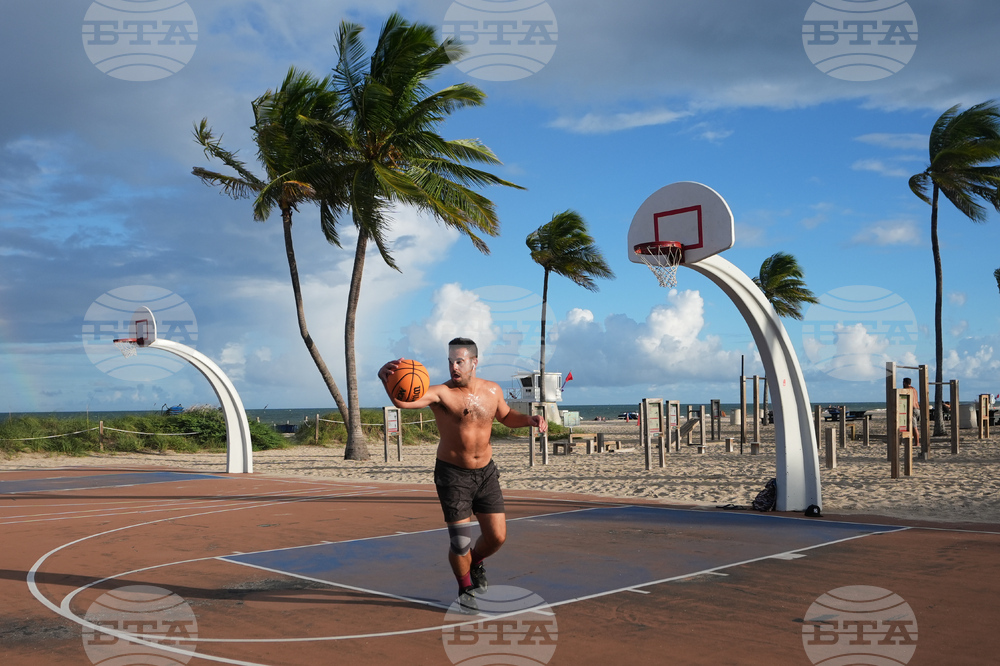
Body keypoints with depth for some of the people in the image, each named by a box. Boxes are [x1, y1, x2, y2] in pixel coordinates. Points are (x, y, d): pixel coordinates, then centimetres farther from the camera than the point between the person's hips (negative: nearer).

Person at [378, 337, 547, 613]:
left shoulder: (492, 390, -2)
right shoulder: (440, 393, -20)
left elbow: (506, 416, 19)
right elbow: (404, 401, -39)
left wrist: (529, 420, -1)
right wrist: (386, 379, -60)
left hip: (486, 472, 4)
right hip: (453, 475, -4)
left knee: (497, 537, 5)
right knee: (460, 543, -4)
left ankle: (476, 562, 40)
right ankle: (466, 588, 25)